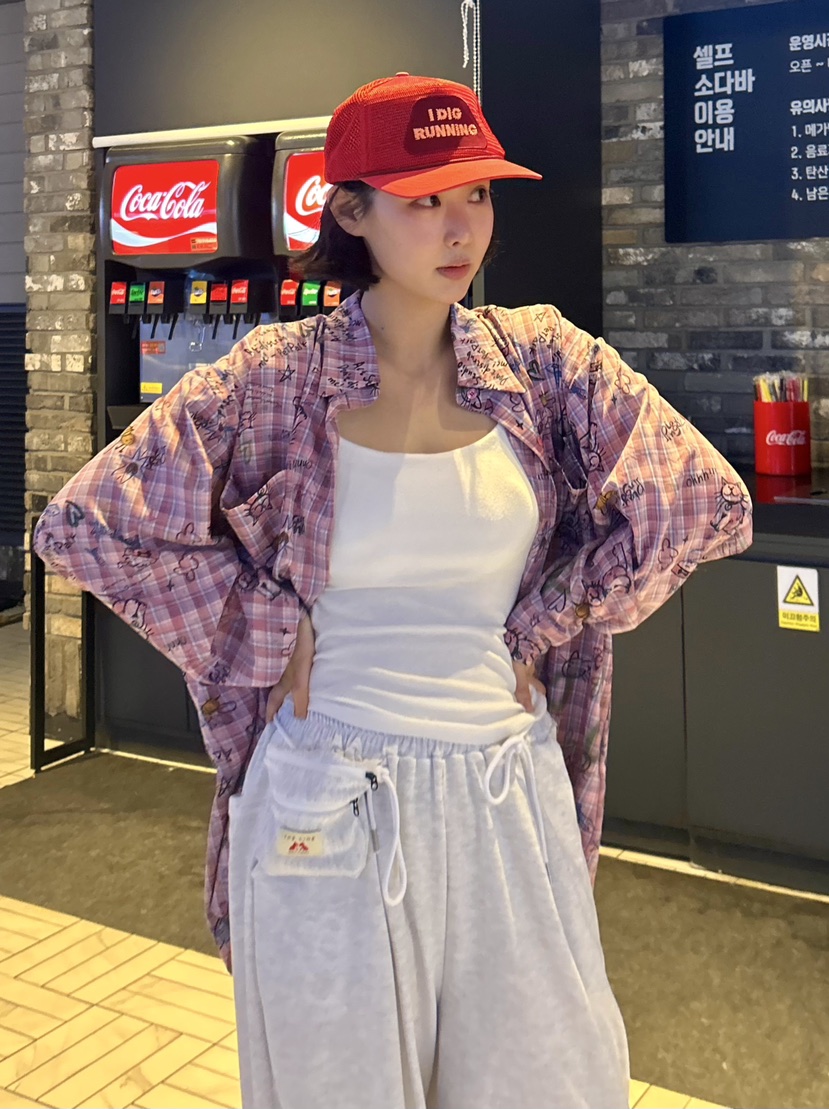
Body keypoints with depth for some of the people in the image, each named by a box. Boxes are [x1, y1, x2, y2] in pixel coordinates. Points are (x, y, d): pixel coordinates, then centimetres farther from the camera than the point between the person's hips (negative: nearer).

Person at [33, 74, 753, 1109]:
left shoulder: (541, 357, -1)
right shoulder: (273, 378, -7)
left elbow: (706, 500, 0)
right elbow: (83, 524, -6)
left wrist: (545, 626, -2)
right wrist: (269, 626, -8)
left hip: (510, 788, 2)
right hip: (328, 803, -2)